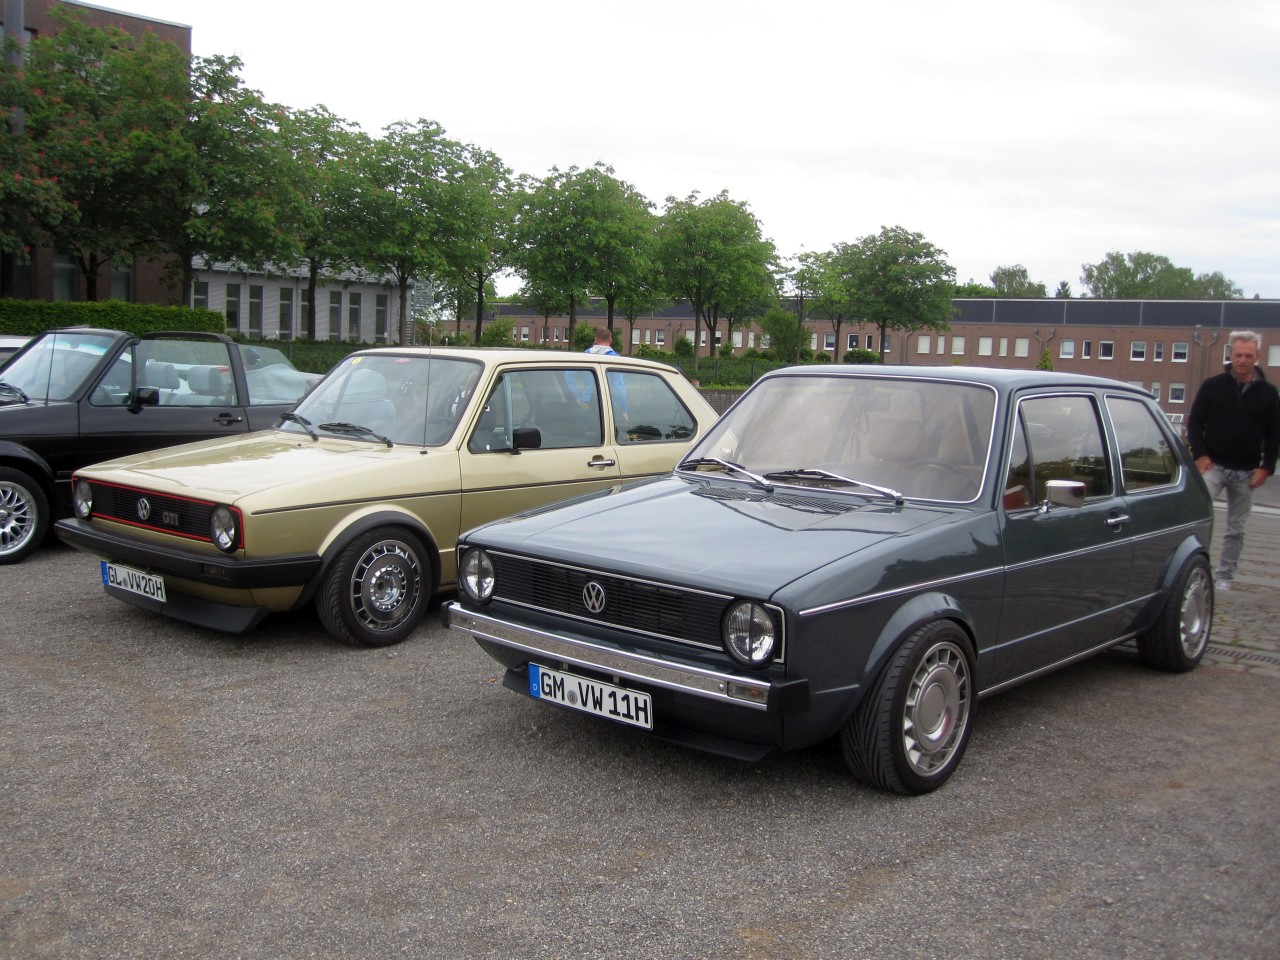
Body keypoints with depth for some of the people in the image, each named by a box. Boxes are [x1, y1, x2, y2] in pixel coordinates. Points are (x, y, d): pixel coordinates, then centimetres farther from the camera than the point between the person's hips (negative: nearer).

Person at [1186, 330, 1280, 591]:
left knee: (1236, 529, 8)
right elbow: (1194, 423, 2)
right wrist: (1200, 455, -11)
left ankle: (1224, 576, 18)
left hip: (1246, 472, 2)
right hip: (1214, 465, -2)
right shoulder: (1212, 386, -1)